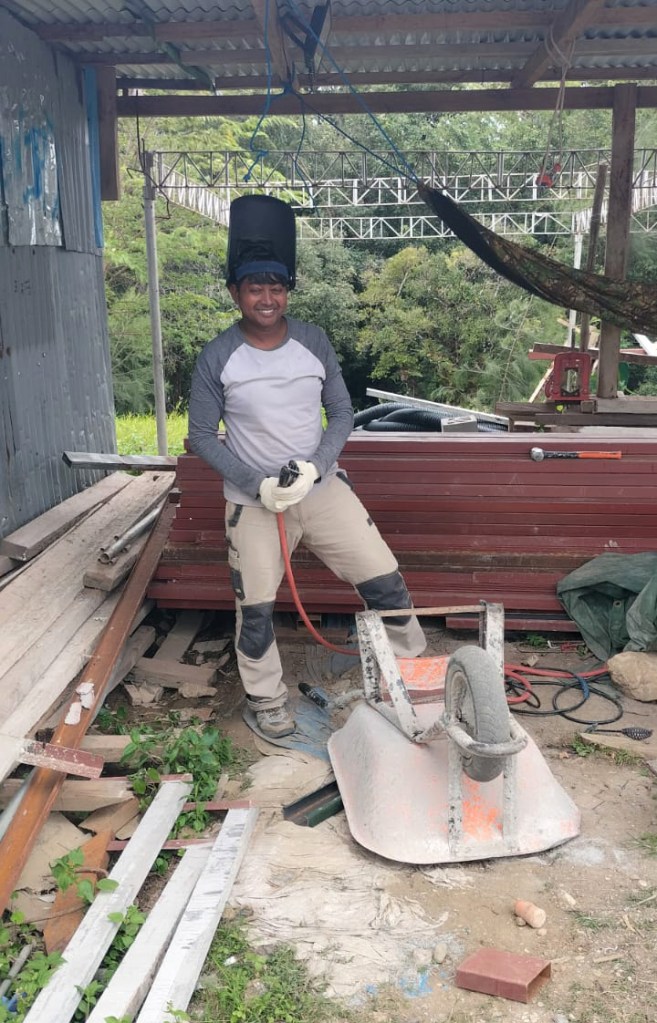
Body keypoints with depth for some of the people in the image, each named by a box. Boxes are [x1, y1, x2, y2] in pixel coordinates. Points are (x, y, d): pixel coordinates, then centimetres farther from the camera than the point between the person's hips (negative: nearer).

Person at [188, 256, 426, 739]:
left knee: (385, 580, 2)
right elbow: (202, 436, -6)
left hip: (323, 489, 2)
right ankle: (267, 700, 31)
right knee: (256, 606, 6)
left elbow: (342, 413, 2)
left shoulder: (314, 342, -4)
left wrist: (315, 466, -16)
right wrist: (258, 483, -17)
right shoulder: (217, 358, -10)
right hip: (253, 500, -2)